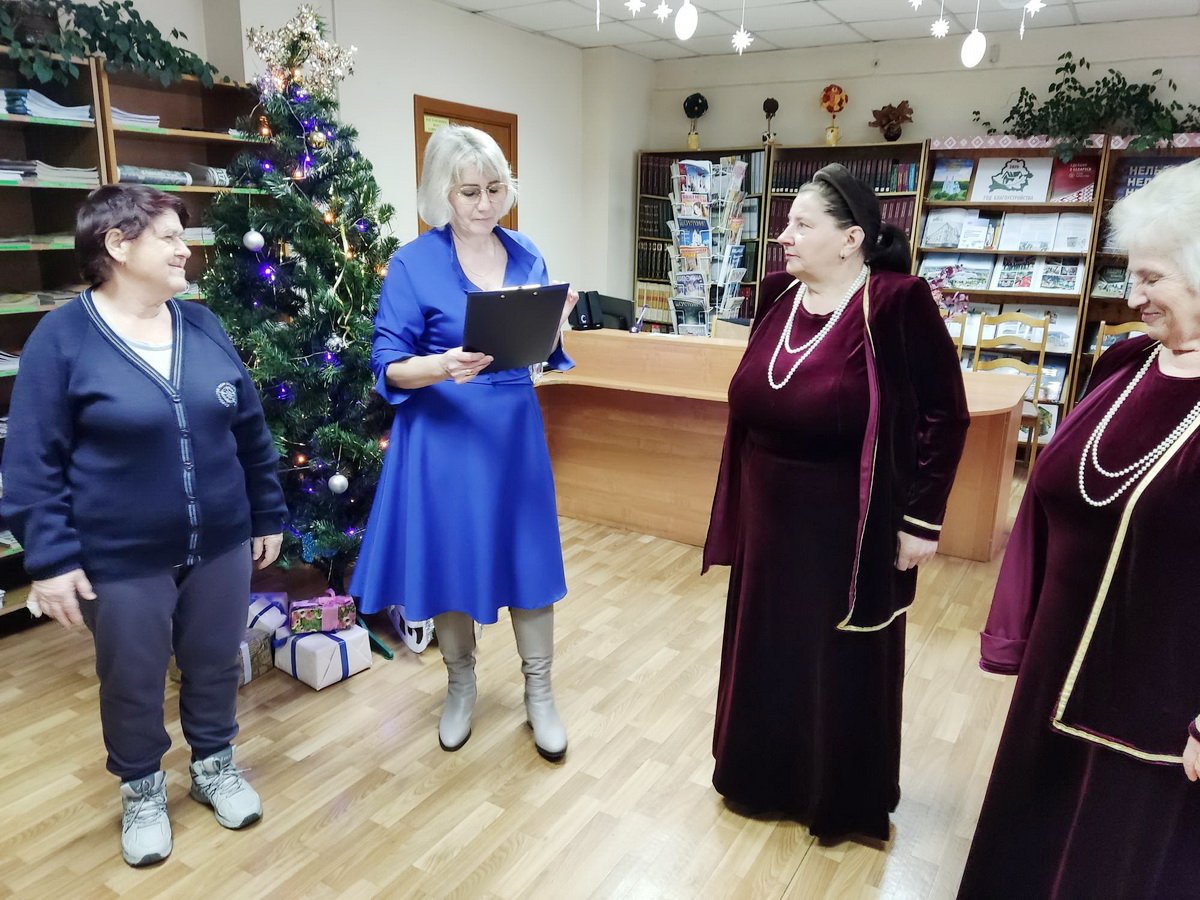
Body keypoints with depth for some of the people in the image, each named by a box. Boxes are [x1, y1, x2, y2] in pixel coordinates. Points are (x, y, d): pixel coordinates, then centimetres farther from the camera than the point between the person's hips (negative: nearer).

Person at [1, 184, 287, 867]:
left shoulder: (203, 326, 3)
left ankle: (215, 764, 42)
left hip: (220, 546, 4)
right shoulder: (63, 337, -10)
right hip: (122, 560, -3)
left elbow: (251, 431, 7)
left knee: (215, 665, 18)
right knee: (133, 684, 15)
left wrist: (268, 516, 9)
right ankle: (142, 790, 39)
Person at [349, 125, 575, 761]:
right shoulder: (412, 264, -8)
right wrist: (441, 367, -30)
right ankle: (460, 686, 34)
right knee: (449, 559, 9)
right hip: (446, 435, -3)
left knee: (529, 555, 8)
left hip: (515, 429, 3)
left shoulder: (526, 255, 4)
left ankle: (539, 694, 27)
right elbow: (388, 367, -10)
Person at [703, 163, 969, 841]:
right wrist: (742, 498, 14)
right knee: (767, 649, 19)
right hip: (771, 514, 6)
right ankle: (763, 775, 42)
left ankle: (848, 801, 35)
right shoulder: (779, 295, 2)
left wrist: (922, 521, -13)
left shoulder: (897, 303, -17)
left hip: (850, 522, -6)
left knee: (843, 663, 11)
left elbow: (945, 417, -14)